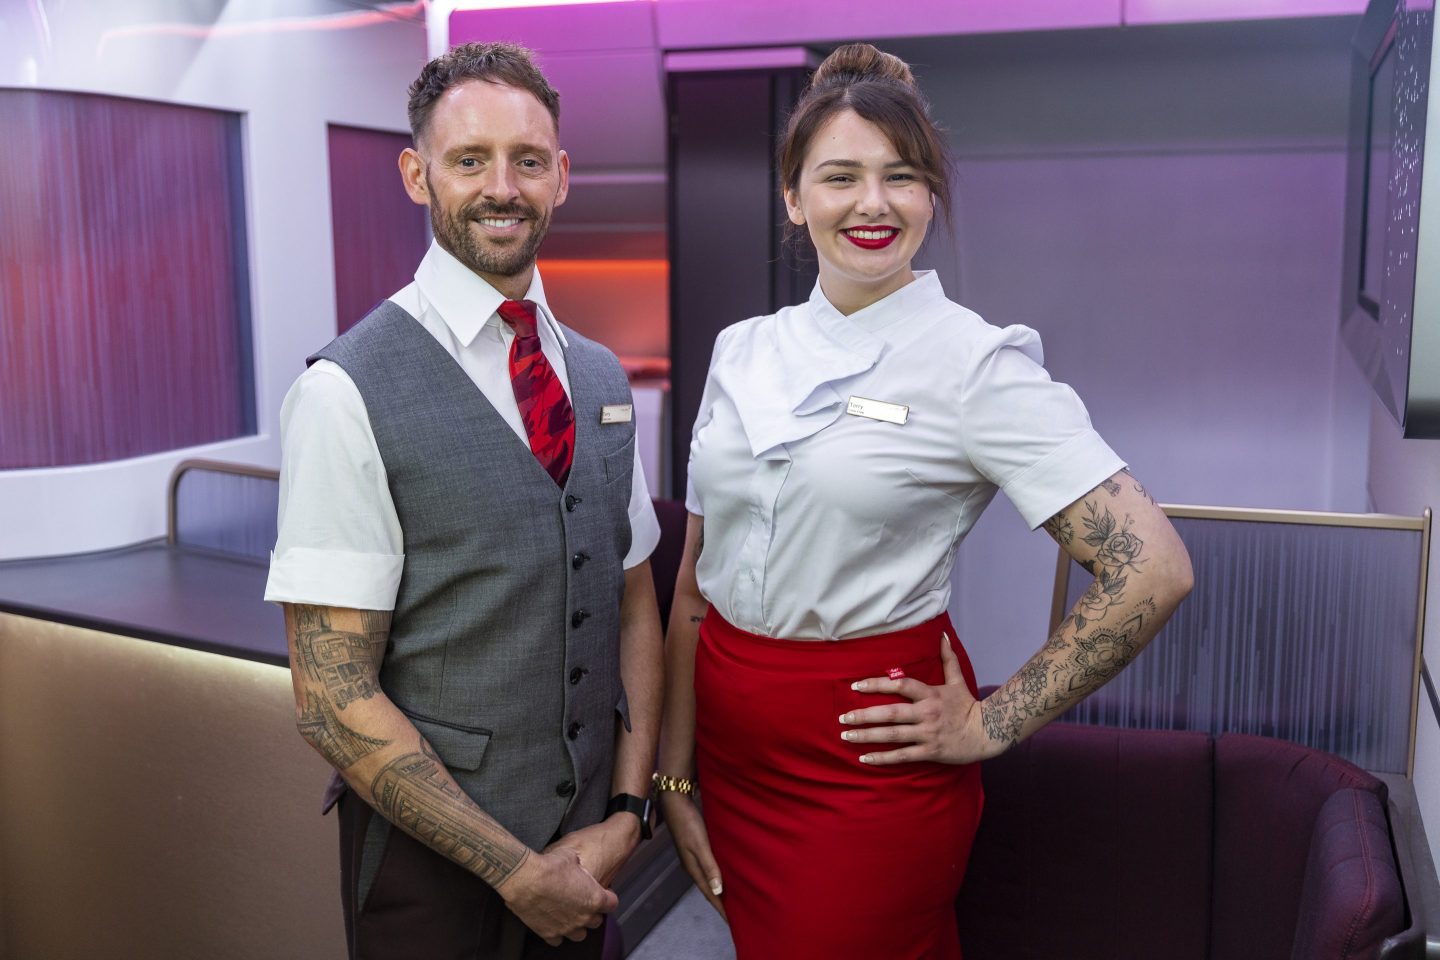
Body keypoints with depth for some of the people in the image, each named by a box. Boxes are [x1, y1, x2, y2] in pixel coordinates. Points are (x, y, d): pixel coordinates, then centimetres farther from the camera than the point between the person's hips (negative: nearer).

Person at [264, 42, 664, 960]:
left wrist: (626, 812, -3)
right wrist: (518, 871, -15)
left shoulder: (602, 378, 4)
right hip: (432, 860, -5)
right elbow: (336, 698, -16)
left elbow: (634, 607, 7)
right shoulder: (349, 394, -15)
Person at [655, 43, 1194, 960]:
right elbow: (695, 581, 7)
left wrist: (991, 725, -11)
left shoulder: (976, 362, -12)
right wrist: (676, 777, 4)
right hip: (731, 746, 5)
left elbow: (1152, 569, -17)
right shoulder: (743, 351, 3)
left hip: (867, 761, -5)